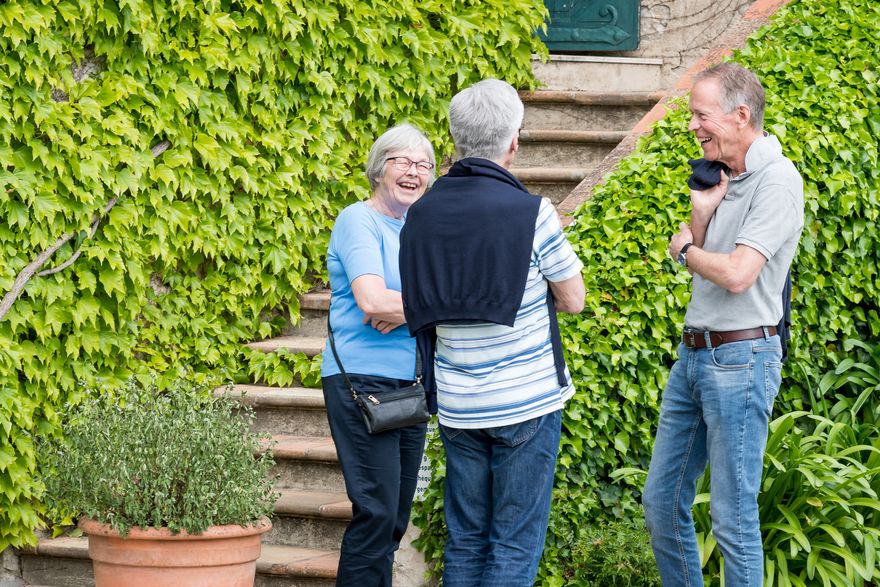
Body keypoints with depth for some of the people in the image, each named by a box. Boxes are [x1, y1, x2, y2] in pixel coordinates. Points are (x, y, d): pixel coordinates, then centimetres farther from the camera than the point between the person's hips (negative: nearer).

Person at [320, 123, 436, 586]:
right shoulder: (359, 220, -7)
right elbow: (372, 300, -20)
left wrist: (400, 309, -14)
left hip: (411, 384, 8)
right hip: (363, 380, -8)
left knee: (397, 514, 9)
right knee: (377, 511, -11)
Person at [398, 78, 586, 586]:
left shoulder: (422, 213, 2)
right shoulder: (532, 213, -13)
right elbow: (574, 300, -3)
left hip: (458, 406, 5)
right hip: (528, 401, -5)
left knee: (465, 540, 13)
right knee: (516, 545, 1)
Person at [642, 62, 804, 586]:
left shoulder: (777, 180, -15)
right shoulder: (725, 177, 12)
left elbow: (736, 274, -23)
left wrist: (686, 249, -4)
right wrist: (701, 215, -4)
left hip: (740, 360, -9)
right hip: (694, 356, 9)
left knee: (734, 518, -3)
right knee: (662, 502, 13)